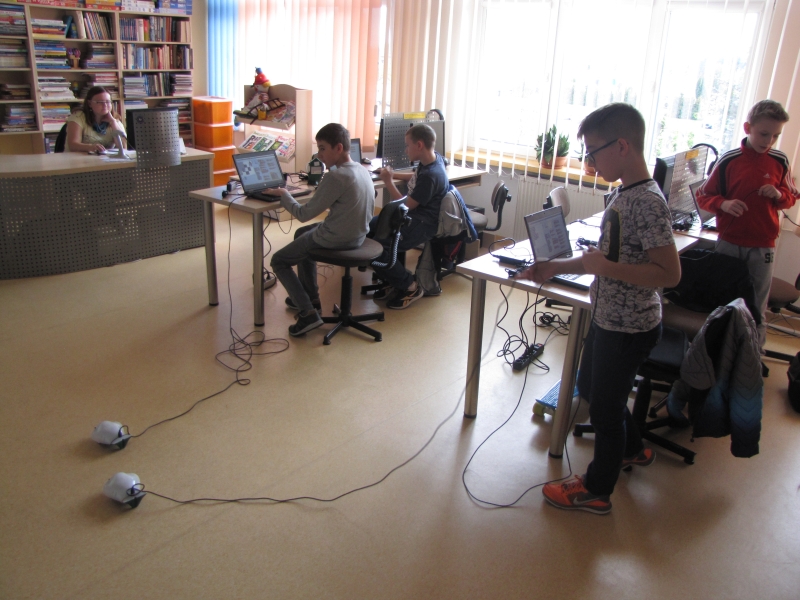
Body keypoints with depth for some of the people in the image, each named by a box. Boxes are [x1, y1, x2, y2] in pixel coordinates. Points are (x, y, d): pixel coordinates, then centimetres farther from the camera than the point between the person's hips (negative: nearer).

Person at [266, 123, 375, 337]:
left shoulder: (336, 177, -25)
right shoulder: (362, 170, 1)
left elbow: (304, 214, -20)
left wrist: (283, 195, -4)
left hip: (336, 239, -9)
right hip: (358, 235, 9)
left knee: (278, 261, 8)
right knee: (303, 234, 34)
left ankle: (308, 313, -3)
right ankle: (310, 297, 37)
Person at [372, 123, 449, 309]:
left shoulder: (431, 175, -27)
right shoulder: (432, 158, 1)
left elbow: (406, 206, -20)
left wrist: (388, 181, -11)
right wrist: (394, 174, 14)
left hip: (420, 225, -10)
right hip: (412, 216, 10)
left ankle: (410, 287, -3)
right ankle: (394, 281, 14)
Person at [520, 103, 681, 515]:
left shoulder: (648, 203, -25)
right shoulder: (623, 194, 4)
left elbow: (669, 273, -28)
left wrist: (605, 267, -28)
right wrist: (557, 267, 7)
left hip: (629, 328, -10)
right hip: (608, 318, 10)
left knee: (605, 406, 7)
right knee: (590, 388, 26)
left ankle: (597, 490, 29)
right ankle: (633, 449, 49)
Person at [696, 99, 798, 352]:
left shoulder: (779, 162, 1)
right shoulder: (728, 160, -4)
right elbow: (703, 196, 2)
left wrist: (779, 195, -9)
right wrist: (723, 203, -18)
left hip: (763, 246, 1)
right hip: (729, 243, -1)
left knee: (756, 309, 7)